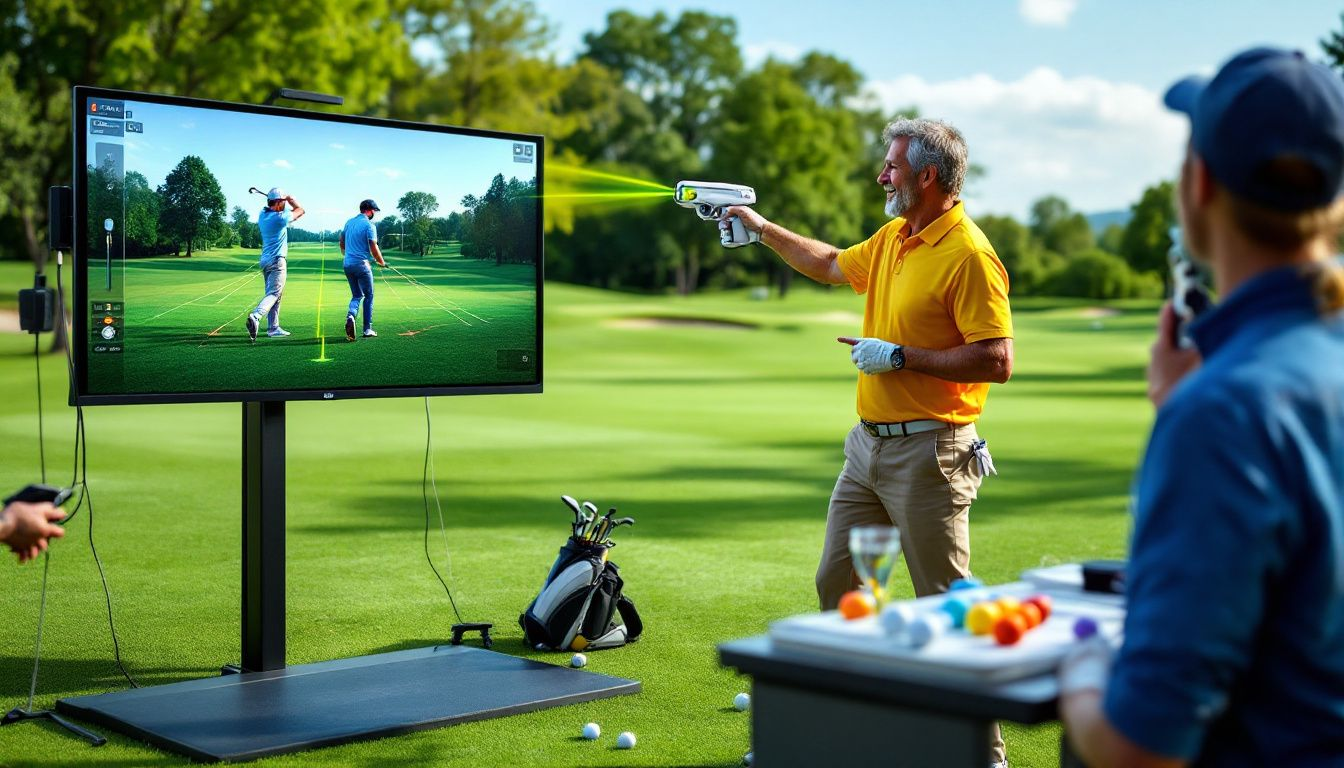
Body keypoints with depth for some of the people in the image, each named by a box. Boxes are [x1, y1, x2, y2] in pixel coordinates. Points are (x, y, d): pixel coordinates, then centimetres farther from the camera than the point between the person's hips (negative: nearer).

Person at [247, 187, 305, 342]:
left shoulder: (262, 215, 8)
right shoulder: (280, 218, -15)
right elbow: (300, 210, 1)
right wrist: (292, 200, 17)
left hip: (265, 260, 9)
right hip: (276, 260, -8)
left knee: (274, 294, 14)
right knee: (273, 293, -15)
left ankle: (273, 327, 14)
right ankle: (255, 316, -37)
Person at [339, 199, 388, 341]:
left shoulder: (349, 222, 11)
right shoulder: (369, 225, -11)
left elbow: (342, 241, 22)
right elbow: (373, 248, -16)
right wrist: (381, 262, 0)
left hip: (347, 264, 6)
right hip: (361, 264, -6)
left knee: (357, 295, 15)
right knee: (368, 296, 7)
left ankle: (351, 315, -15)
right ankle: (367, 329, 8)